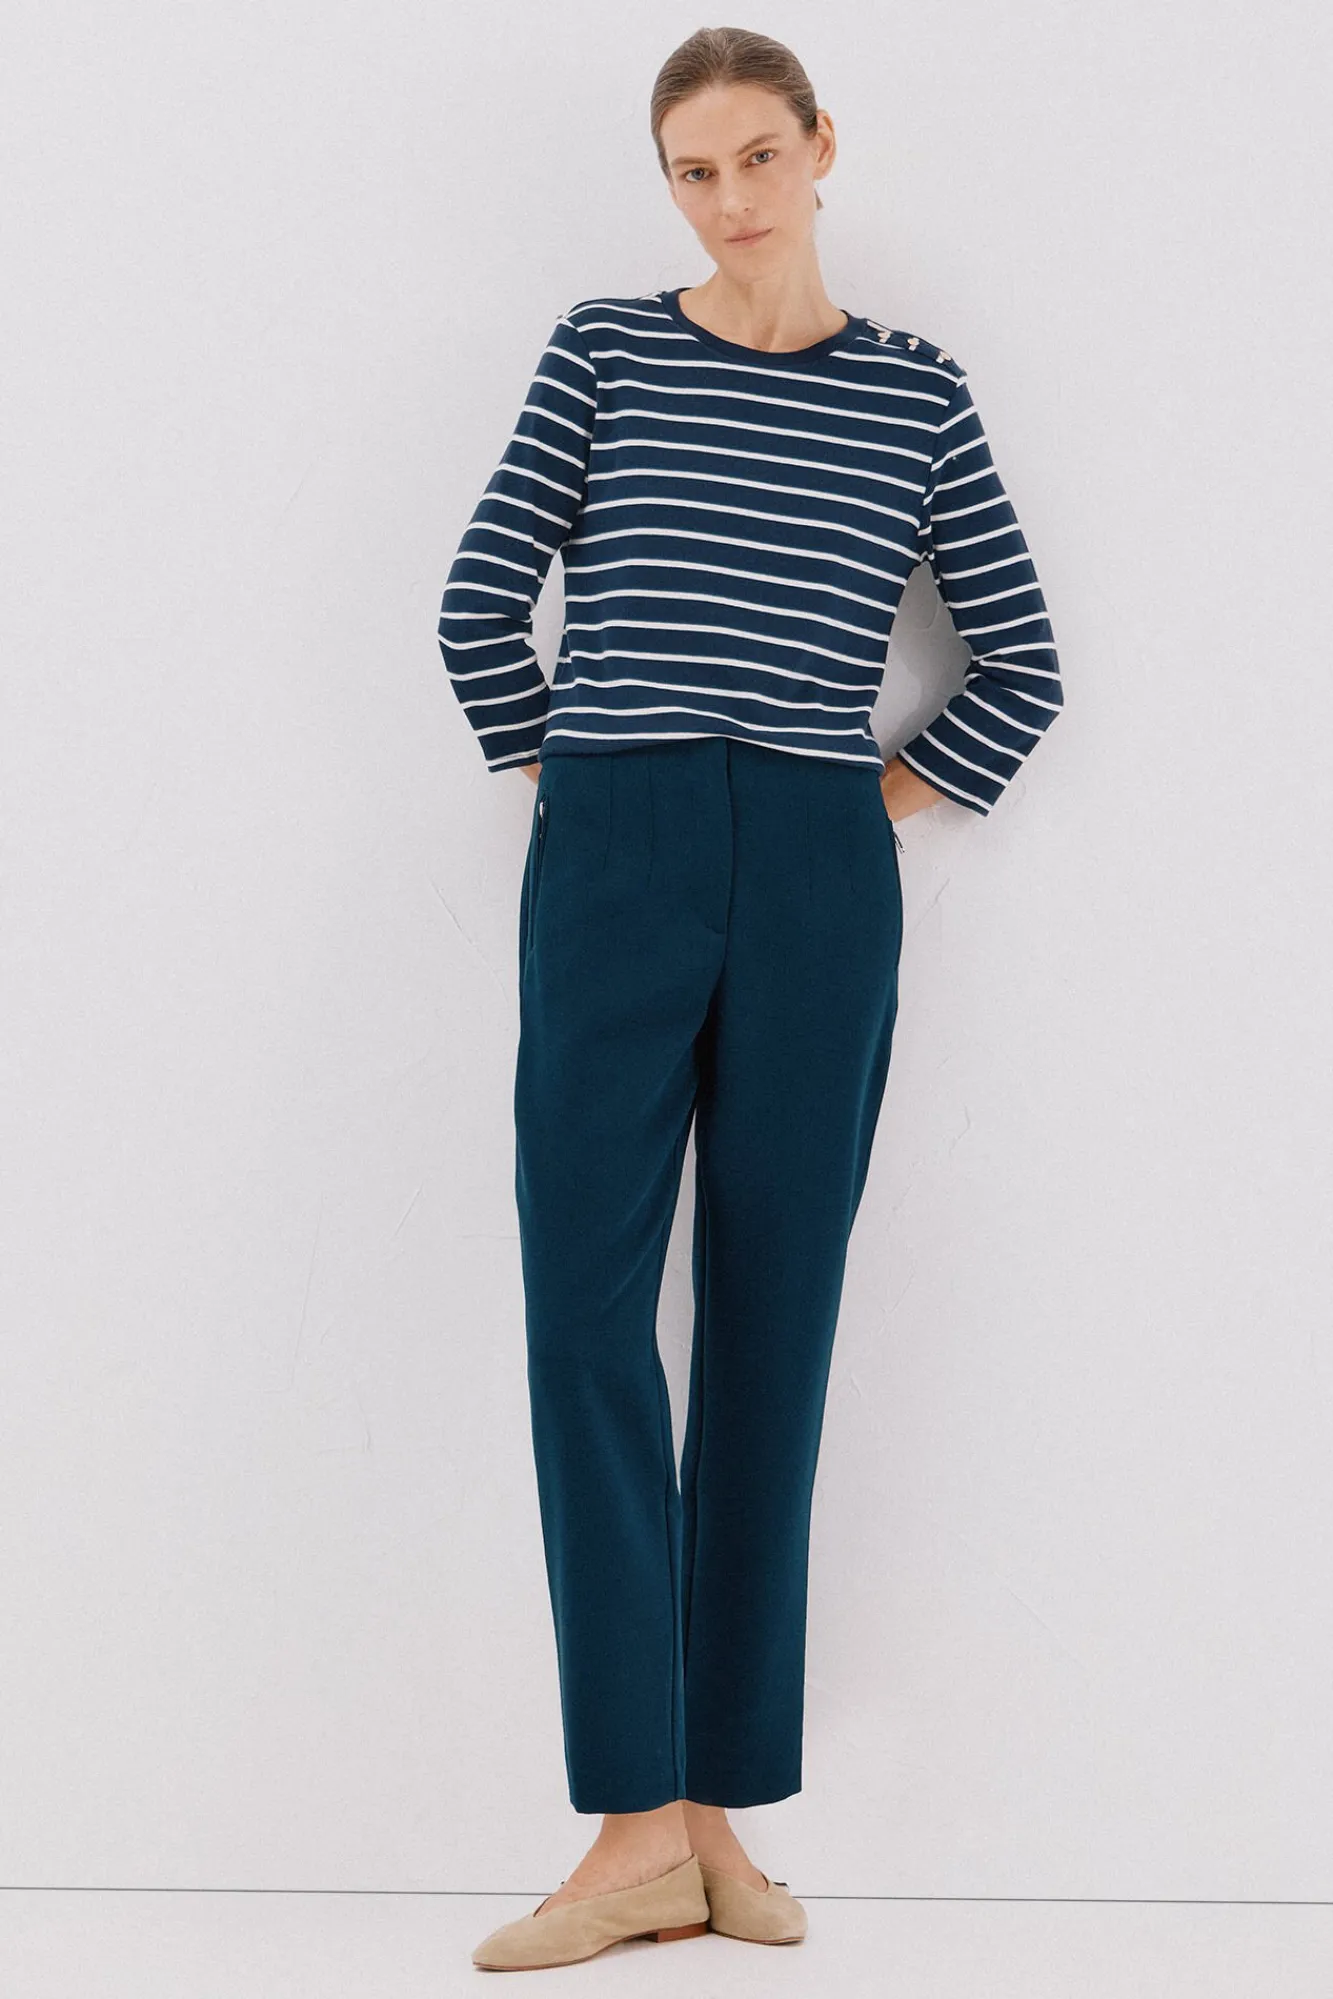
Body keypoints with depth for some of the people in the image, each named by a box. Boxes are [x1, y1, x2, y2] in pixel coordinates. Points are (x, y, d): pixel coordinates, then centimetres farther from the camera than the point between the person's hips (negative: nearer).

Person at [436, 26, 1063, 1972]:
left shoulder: (915, 389, 9)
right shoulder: (603, 350, 7)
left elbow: (1023, 671, 14)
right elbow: (484, 607, 7)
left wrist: (885, 798, 8)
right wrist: (573, 778, 10)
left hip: (819, 884, 1)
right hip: (612, 865, 0)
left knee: (772, 1333, 3)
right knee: (584, 1314, -9)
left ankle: (719, 1813, 11)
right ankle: (641, 1827, -4)